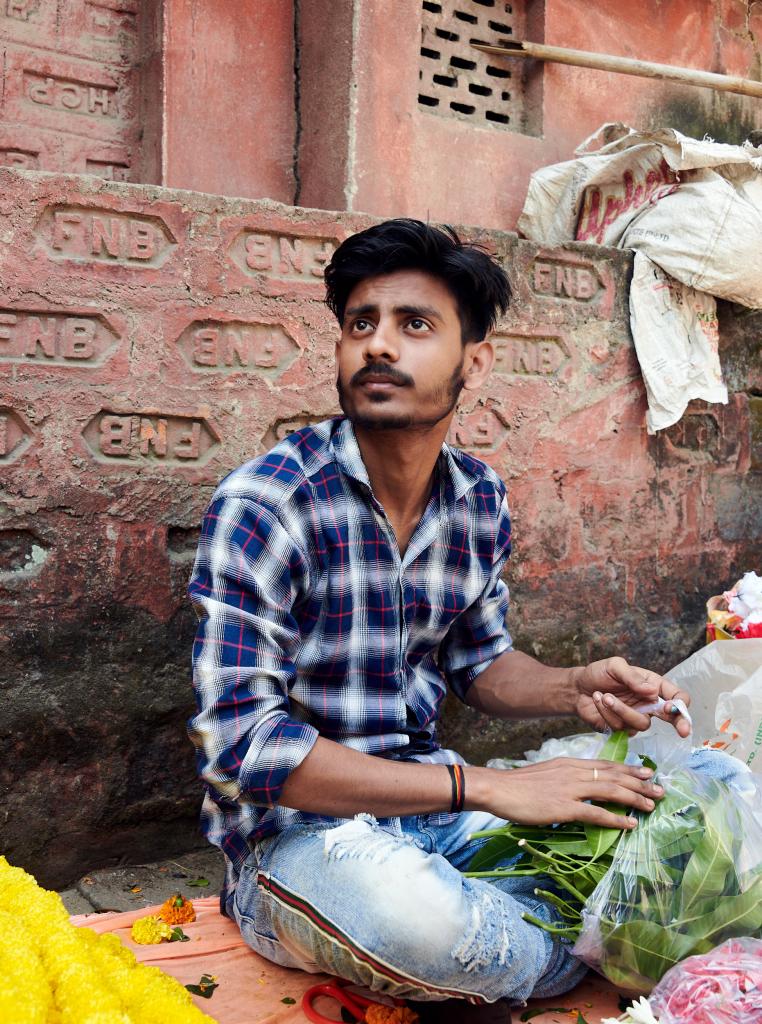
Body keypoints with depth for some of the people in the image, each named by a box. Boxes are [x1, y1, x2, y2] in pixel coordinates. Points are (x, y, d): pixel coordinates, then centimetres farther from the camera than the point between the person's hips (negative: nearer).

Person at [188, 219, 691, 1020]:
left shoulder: (479, 501, 1)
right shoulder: (263, 504, -19)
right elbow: (239, 739, -25)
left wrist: (575, 690, -8)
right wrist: (481, 788, -26)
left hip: (427, 797, 6)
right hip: (291, 828, -5)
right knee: (420, 917, -36)